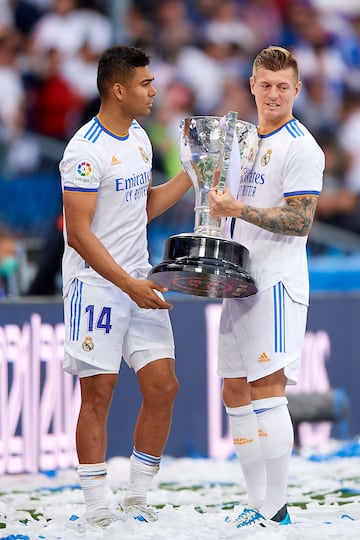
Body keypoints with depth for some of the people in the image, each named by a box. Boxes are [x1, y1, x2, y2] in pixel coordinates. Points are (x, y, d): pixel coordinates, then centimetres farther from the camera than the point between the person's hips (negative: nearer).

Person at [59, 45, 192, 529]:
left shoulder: (139, 139, 11)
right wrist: (128, 284, -21)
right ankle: (96, 509, 5)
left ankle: (137, 499, 13)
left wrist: (190, 175, 12)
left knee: (163, 388, 2)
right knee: (98, 395, -3)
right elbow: (78, 234, -19)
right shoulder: (87, 151, -16)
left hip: (137, 280, 8)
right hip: (95, 285, -8)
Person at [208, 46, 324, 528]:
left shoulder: (300, 147, -8)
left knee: (267, 391, -13)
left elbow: (300, 221, -16)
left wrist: (239, 209, -21)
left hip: (278, 282, -9)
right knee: (235, 393, 10)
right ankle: (257, 504, 18)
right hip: (243, 283, 9)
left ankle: (275, 511, -11)